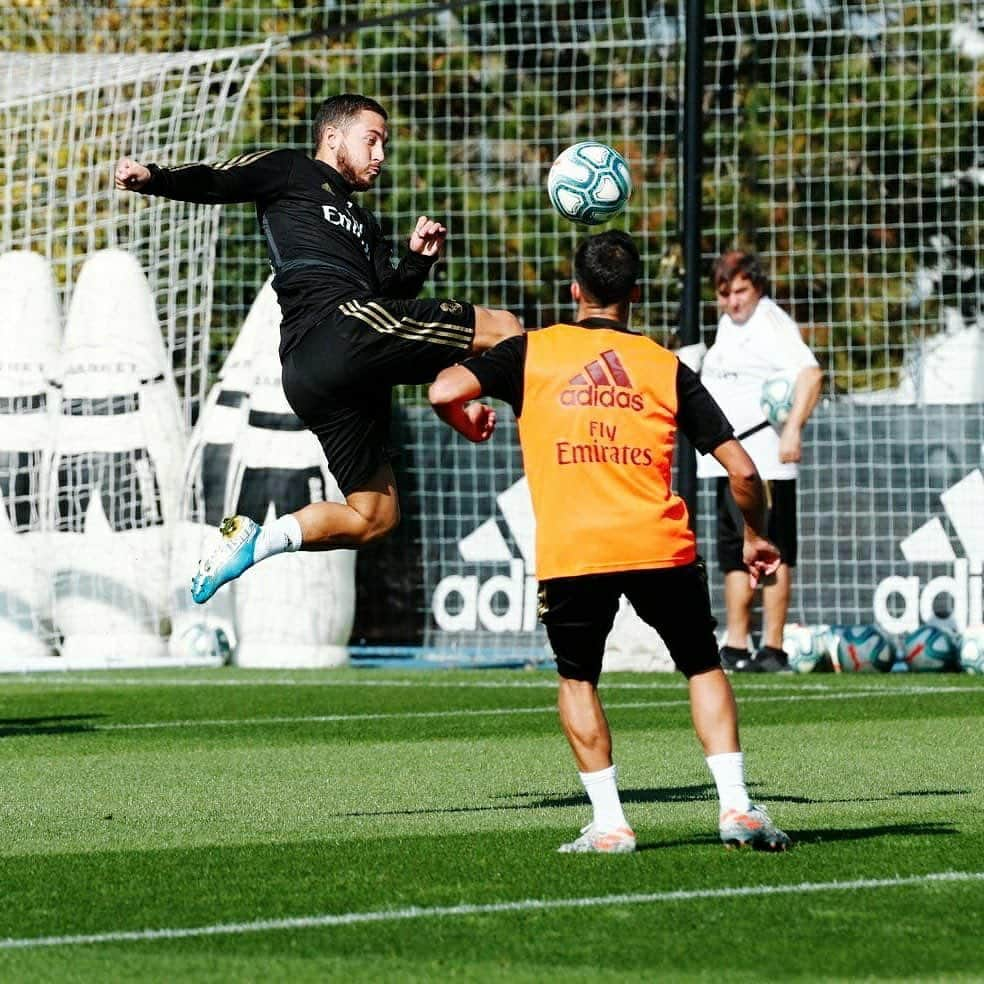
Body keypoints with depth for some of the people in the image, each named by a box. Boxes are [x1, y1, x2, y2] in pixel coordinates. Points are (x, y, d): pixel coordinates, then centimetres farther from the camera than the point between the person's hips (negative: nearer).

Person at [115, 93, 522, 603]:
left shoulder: (363, 225, 36)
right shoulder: (290, 171, 13)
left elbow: (390, 295, 27)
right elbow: (214, 181, -2)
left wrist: (418, 259, 9)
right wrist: (153, 177, -21)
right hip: (338, 327, -9)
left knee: (373, 517, 11)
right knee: (502, 329, -7)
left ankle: (249, 541, 7)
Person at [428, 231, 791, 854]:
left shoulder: (533, 353, 9)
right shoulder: (667, 368, 12)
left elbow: (444, 391, -3)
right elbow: (742, 470, 8)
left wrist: (469, 425, 21)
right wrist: (755, 535, 26)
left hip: (570, 553, -1)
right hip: (660, 547, 1)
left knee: (578, 679, 19)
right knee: (704, 668, 19)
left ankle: (609, 823, 10)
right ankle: (737, 808, 7)